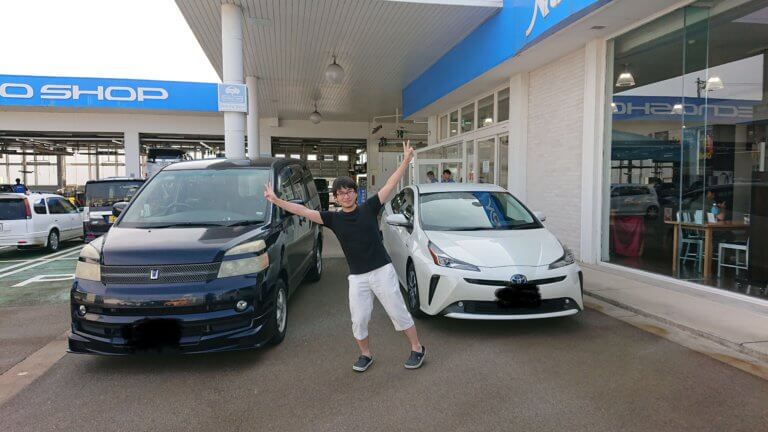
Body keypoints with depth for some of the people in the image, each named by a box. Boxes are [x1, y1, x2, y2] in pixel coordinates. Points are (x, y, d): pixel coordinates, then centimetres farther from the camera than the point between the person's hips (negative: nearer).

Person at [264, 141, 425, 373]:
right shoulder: (333, 218, 3)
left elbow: (391, 184, -4)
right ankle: (365, 355, 31)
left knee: (398, 312, 6)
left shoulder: (369, 208, -1)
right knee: (359, 320, 7)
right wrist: (276, 200, -11)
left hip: (382, 270, -2)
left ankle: (417, 349, 24)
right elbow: (303, 211, -3)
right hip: (357, 276, 2)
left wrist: (406, 160, -10)